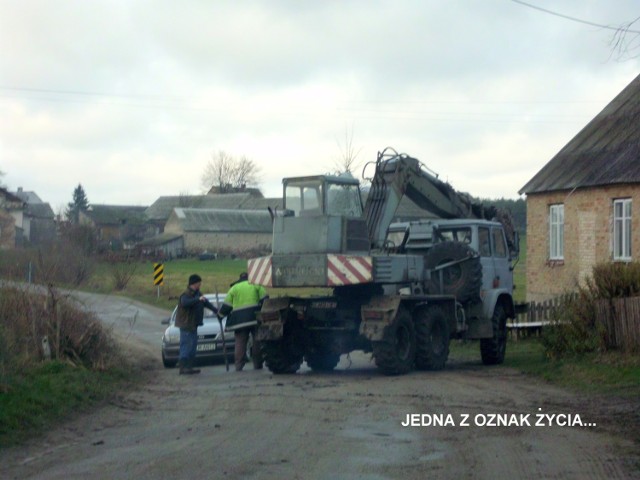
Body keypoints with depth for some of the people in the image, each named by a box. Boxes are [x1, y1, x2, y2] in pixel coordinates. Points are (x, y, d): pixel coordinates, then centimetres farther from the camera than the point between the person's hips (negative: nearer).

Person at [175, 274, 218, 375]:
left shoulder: (197, 293, 13)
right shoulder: (186, 294, -16)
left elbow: (206, 303, 26)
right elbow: (184, 303, -38)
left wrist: (216, 310, 24)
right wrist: (198, 299, -45)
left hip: (194, 324, 10)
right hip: (186, 324, -10)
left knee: (193, 345, 12)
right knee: (186, 345, -12)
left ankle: (189, 367, 18)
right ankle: (183, 367, -13)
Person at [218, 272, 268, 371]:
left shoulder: (234, 288, 13)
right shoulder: (256, 285, 12)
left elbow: (226, 306, 10)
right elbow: (265, 300, 4)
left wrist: (220, 315, 23)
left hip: (239, 320, 1)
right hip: (255, 318, 0)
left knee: (240, 343, 2)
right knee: (257, 342, 7)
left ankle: (238, 366, -4)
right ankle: (258, 364, 8)